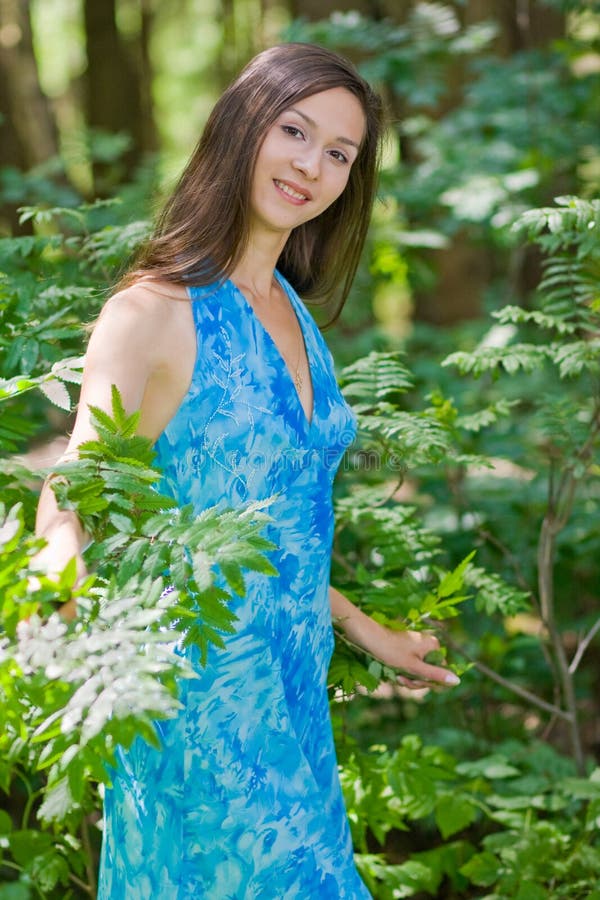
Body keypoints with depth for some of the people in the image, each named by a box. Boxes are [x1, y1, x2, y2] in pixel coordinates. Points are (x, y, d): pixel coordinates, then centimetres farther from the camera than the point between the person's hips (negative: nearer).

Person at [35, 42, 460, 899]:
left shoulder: (292, 313, 10)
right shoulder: (154, 313, -13)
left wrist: (361, 627, 25)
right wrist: (62, 572, -44)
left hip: (293, 689, 7)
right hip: (202, 699, -7)